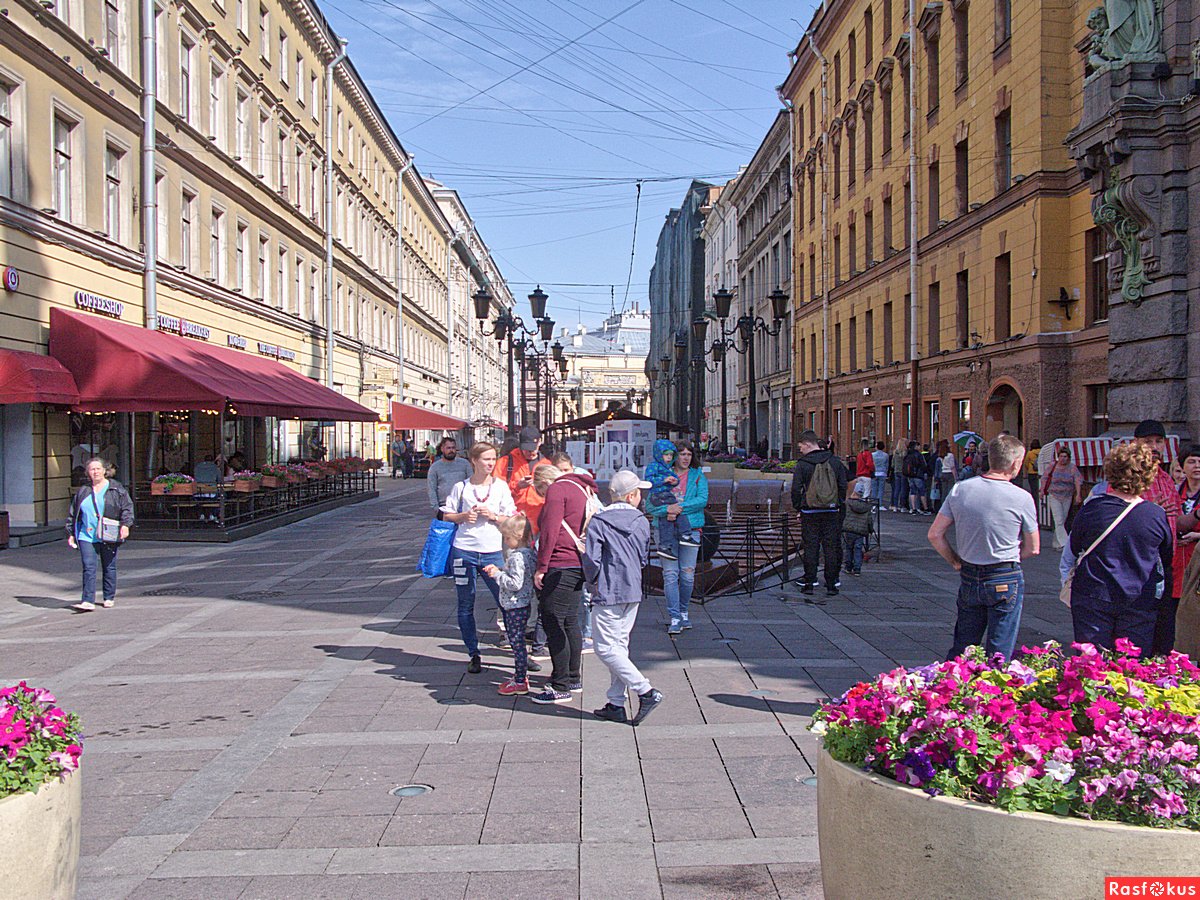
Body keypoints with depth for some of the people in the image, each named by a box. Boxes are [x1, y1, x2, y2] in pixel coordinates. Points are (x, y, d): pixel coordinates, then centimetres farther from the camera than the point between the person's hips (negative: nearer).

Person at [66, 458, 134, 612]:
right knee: (89, 568, -9)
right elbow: (72, 514, 17)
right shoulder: (82, 492, 12)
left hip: (109, 537, -1)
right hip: (87, 537, 1)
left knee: (109, 568, 7)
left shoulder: (116, 489, 4)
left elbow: (127, 507, -1)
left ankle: (109, 598, 21)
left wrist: (125, 524, -14)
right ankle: (88, 601, -12)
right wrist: (71, 534, 13)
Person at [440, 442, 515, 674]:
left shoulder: (501, 486, 4)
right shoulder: (461, 487, 2)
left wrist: (494, 516, -12)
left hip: (492, 552, 0)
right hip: (464, 552, 0)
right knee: (466, 607, 6)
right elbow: (446, 515, 8)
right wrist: (464, 516, -9)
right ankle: (473, 655, 18)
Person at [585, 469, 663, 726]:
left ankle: (645, 691, -11)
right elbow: (644, 558, 11)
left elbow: (591, 559, -13)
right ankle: (616, 705, 13)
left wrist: (593, 581, 4)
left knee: (606, 647, -2)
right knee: (620, 645, 12)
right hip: (633, 591, 6)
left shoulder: (598, 522, -10)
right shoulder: (642, 522, 5)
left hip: (609, 592, -6)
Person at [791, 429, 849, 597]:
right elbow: (843, 486, 6)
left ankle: (809, 583, 4)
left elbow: (796, 490, -6)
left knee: (810, 548, 4)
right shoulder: (835, 461, 3)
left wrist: (798, 508, 6)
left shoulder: (802, 464, -7)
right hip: (832, 511, 3)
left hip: (810, 513, -2)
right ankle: (831, 584, 7)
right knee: (831, 548, 6)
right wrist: (839, 504, 15)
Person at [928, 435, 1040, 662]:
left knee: (961, 648, 17)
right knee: (998, 654, 6)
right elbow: (1033, 549, -2)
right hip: (1006, 582, -4)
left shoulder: (960, 489, -4)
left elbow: (935, 535, 0)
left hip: (968, 577, 4)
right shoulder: (1022, 498, -13)